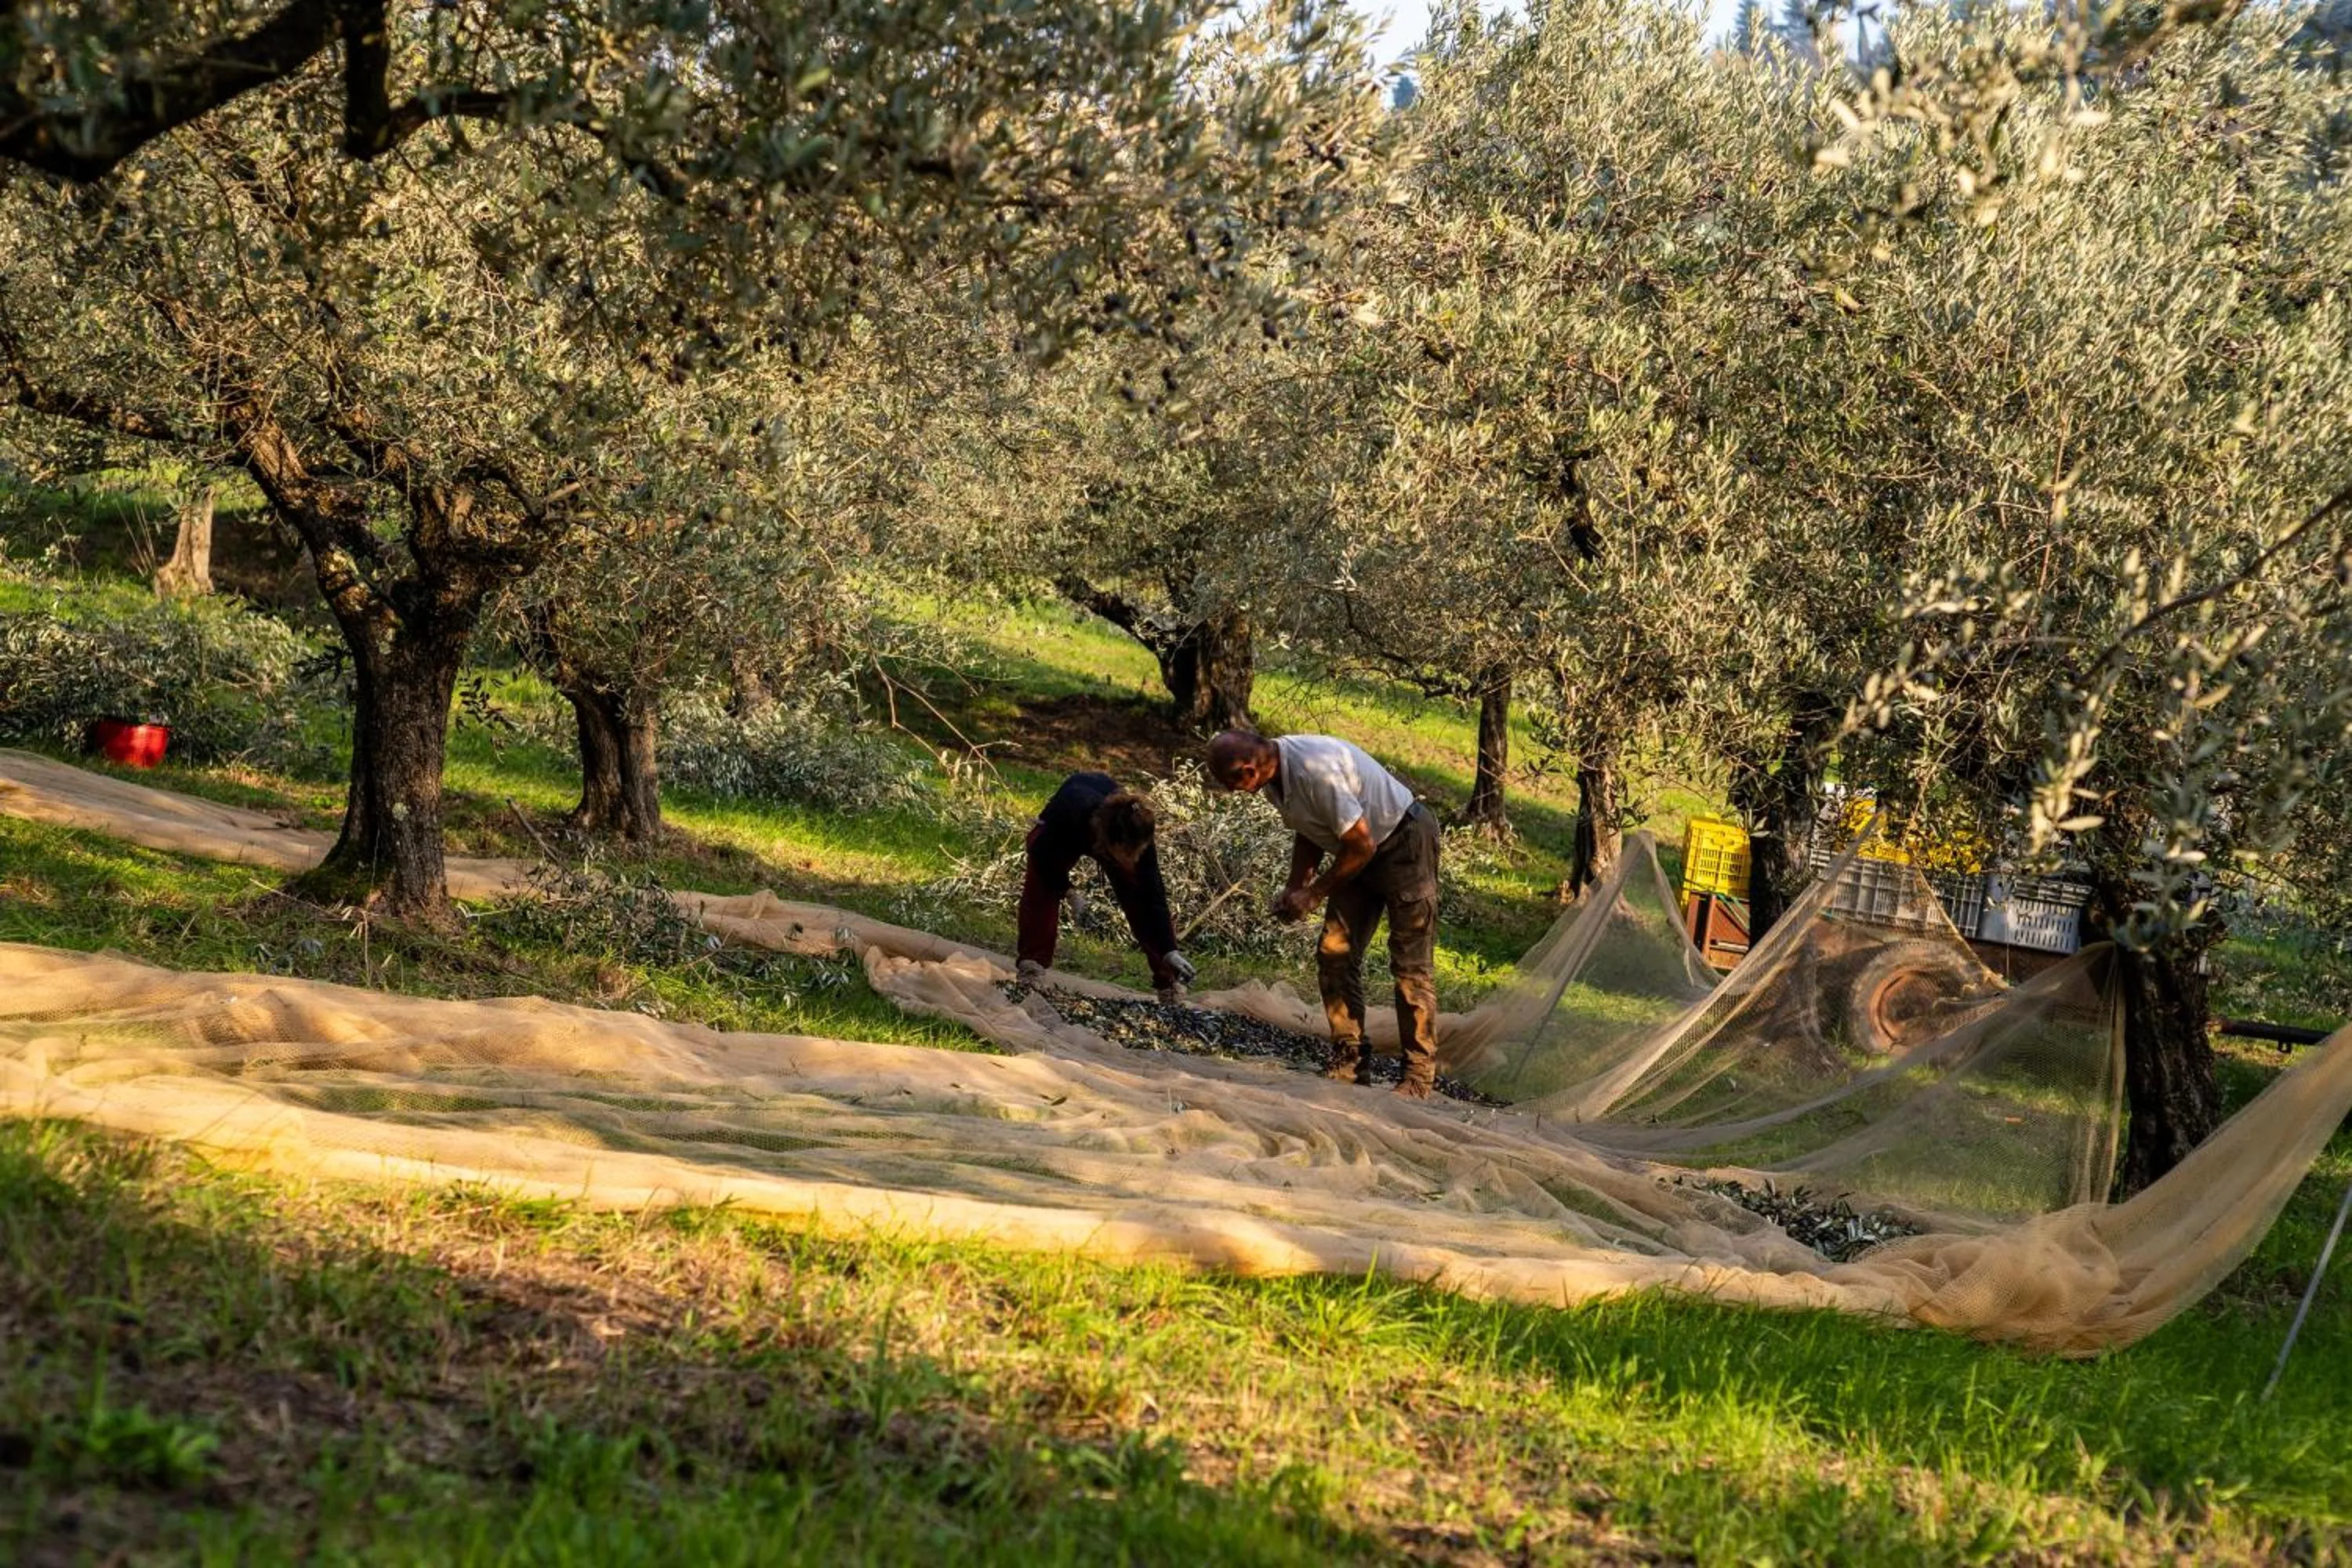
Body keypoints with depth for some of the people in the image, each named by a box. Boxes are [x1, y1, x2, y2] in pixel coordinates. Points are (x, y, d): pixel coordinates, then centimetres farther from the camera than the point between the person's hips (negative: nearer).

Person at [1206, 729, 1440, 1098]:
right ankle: (1349, 1061, 9)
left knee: (1411, 964, -7)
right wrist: (1294, 888, 1)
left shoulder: (1316, 771, -34)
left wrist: (1315, 893, -17)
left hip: (1405, 842, -9)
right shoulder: (1274, 773, -5)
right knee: (1335, 955, 3)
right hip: (1361, 848, 9)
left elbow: (1361, 845, -27)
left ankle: (1420, 1075, -4)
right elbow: (1308, 832, 13)